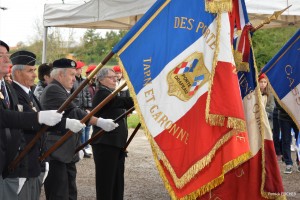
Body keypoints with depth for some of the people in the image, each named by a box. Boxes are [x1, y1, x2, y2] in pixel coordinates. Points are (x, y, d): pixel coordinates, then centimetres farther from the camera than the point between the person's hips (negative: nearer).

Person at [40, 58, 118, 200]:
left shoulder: (64, 92, 19)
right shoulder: (53, 90, -12)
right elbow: (74, 112, -21)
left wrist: (77, 148, 21)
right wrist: (99, 122, -24)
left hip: (67, 154, 10)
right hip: (56, 153, -10)